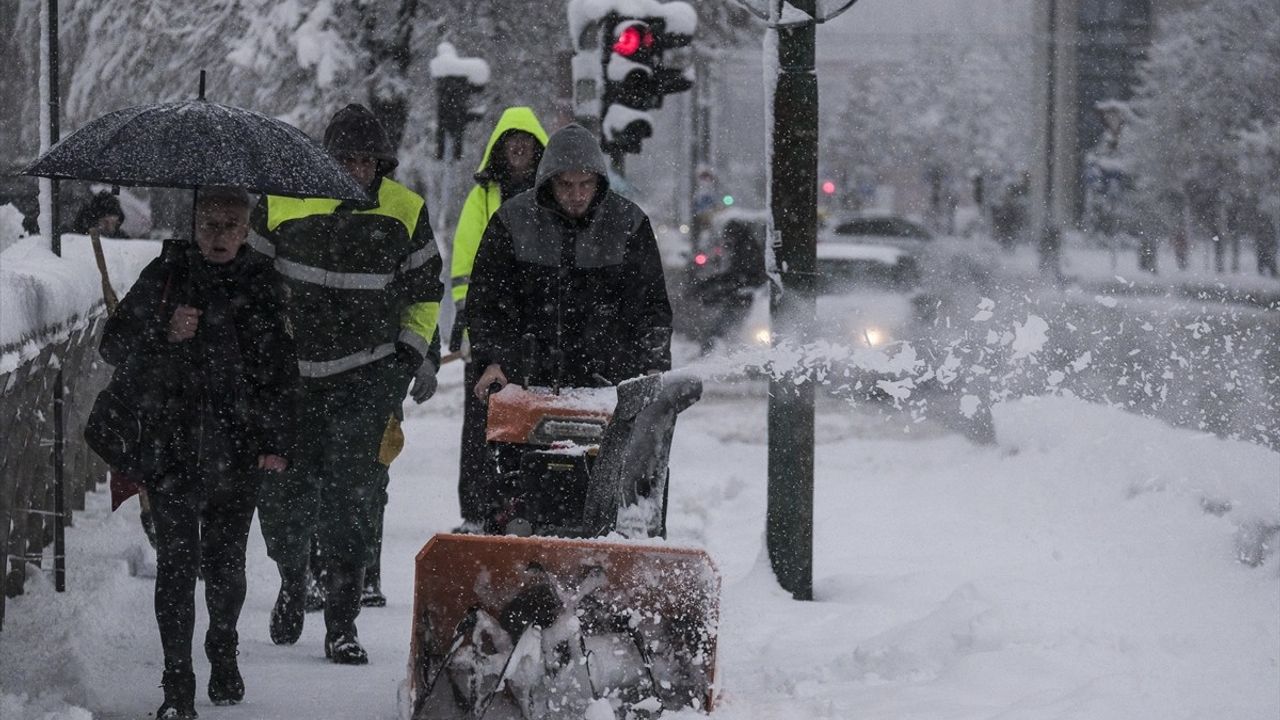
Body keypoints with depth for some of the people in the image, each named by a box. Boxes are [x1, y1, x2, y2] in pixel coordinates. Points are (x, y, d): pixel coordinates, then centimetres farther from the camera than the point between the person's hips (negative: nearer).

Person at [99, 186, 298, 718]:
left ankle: (224, 656, 33)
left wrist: (277, 441, 1)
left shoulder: (262, 284, 6)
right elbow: (114, 344, 7)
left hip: (238, 448, 1)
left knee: (226, 563, 8)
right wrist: (164, 336, -12)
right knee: (177, 562, -8)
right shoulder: (166, 274, 4)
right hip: (172, 442, -1)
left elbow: (282, 370, 9)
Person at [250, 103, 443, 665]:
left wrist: (419, 354, 4)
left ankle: (342, 623, -5)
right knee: (282, 487, 4)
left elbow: (424, 291, 14)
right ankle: (291, 581, 34)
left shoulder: (404, 212, 2)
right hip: (290, 368, 1)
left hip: (368, 372, -1)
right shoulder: (283, 203, -2)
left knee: (352, 492, -11)